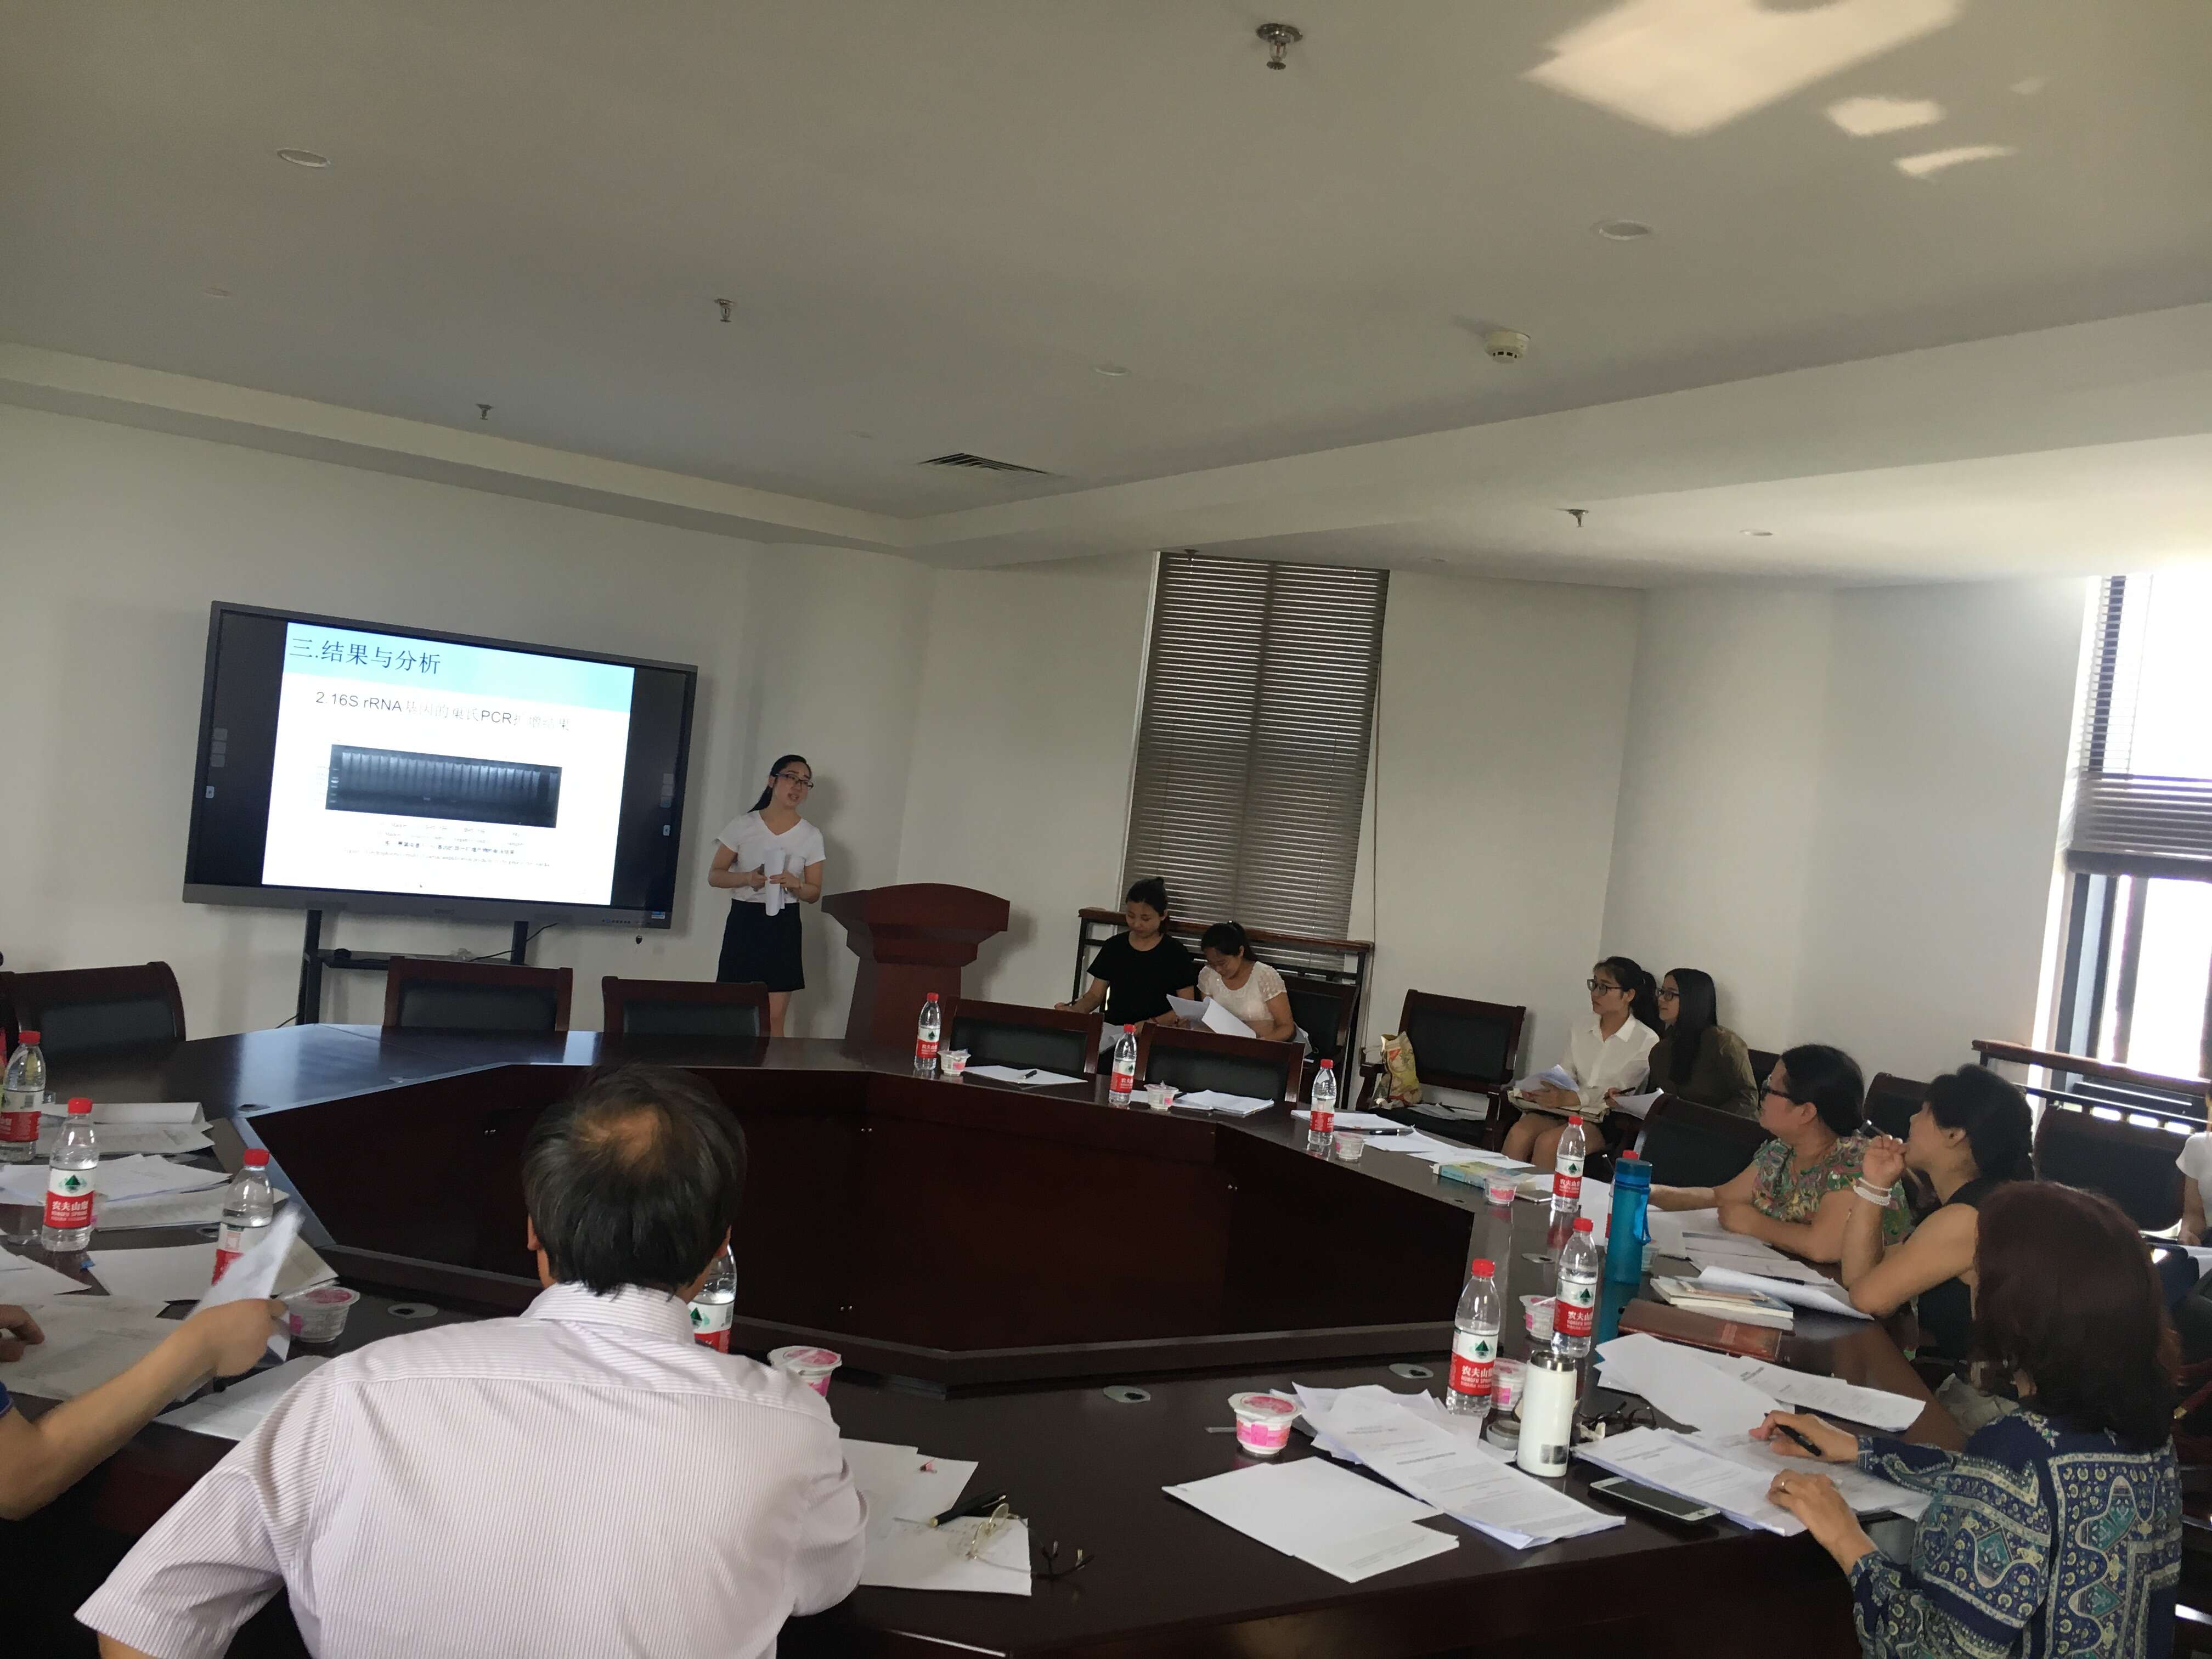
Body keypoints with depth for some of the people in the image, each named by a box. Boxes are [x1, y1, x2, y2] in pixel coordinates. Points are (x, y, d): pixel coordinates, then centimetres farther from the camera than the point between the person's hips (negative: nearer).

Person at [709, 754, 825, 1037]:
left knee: (773, 1018, -3)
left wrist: (794, 884, -16)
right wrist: (747, 878, -17)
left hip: (784, 925, 1)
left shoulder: (811, 836, 3)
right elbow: (714, 876, 3)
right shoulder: (742, 826, 0)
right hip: (744, 921, 0)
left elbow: (814, 892, 7)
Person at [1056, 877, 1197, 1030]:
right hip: (1112, 1029, 3)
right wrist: (1075, 1009, -10)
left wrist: (1153, 1023, -17)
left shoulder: (1175, 954, 1)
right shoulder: (1114, 947, 10)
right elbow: (1095, 995, 12)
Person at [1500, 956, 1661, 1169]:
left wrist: (1570, 1098, -23)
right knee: (1518, 1133, -26)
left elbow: (1617, 1090, -10)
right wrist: (1548, 1092, -14)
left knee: (1548, 1142, -32)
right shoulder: (1580, 1029, 16)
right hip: (1565, 1111, 5)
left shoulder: (1647, 1040, -2)